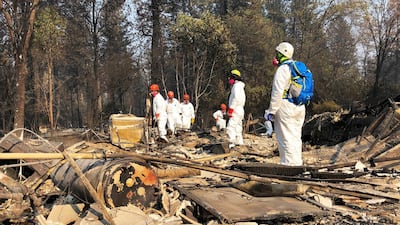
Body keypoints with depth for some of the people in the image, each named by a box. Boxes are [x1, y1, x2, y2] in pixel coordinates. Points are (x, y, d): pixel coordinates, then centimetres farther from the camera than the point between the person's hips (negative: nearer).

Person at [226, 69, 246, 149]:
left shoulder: (236, 85, -7)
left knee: (231, 127, -18)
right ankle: (239, 143, 14)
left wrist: (231, 108, -22)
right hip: (240, 111, 11)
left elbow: (236, 98, -20)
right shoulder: (240, 87, 24)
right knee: (238, 129, 12)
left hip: (236, 110, -11)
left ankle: (231, 144, -26)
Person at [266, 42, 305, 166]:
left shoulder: (283, 69, -10)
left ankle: (289, 164, -6)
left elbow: (277, 92, -16)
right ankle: (297, 163, 16)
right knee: (296, 137, 12)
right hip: (300, 108, 9)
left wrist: (271, 111, -13)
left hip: (286, 107, -9)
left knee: (286, 138, -6)